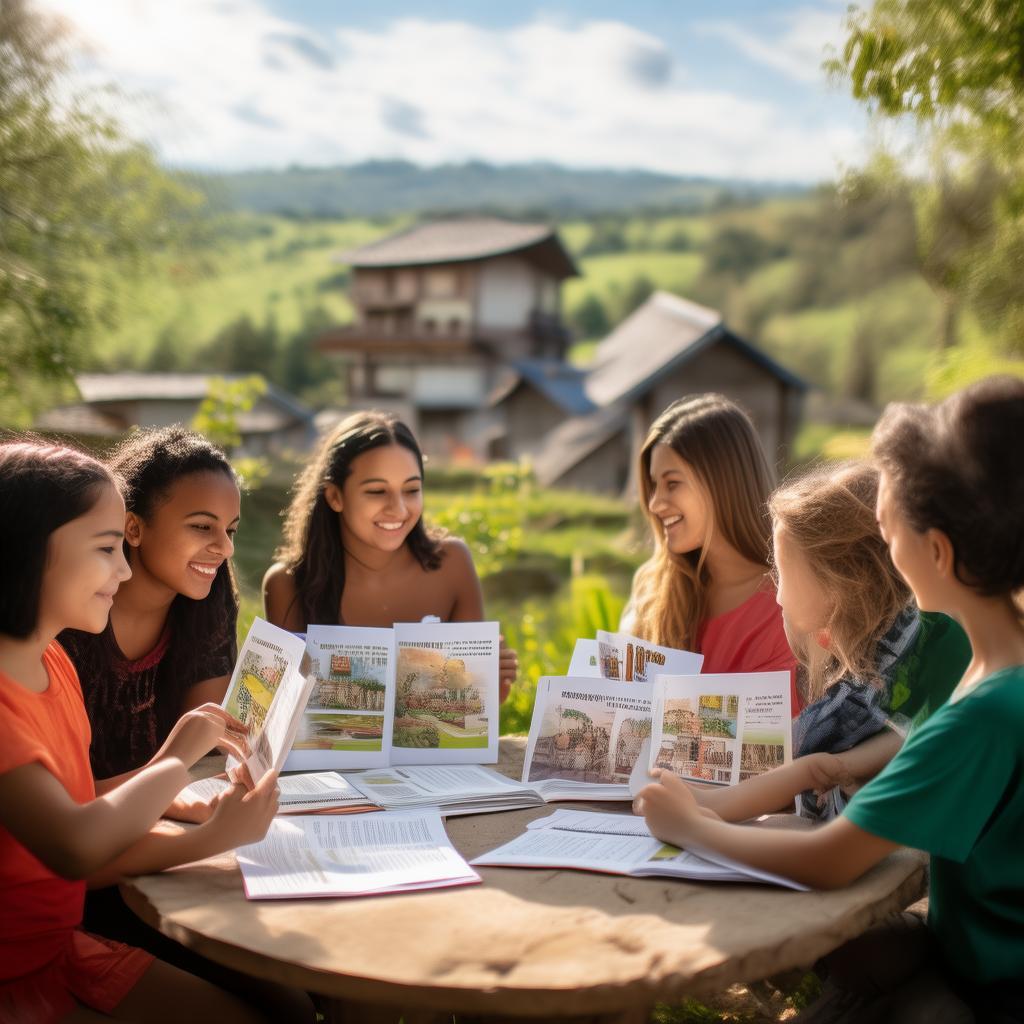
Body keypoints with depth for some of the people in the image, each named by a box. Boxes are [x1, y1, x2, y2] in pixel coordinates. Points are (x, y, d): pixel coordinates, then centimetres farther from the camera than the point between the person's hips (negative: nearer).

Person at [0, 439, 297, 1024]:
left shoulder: (53, 663, 2)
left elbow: (85, 847, 1)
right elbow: (73, 848, -34)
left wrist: (213, 837, -13)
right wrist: (179, 757, -19)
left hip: (65, 945, 7)